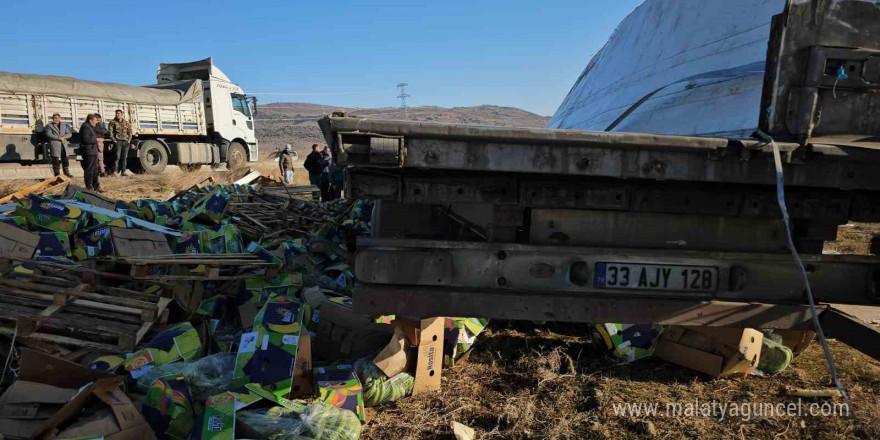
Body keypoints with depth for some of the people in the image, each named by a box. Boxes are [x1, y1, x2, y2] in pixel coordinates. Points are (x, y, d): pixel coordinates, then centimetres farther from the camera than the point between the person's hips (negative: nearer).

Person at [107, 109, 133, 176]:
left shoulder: (127, 123, 14)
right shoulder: (113, 122, 2)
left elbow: (130, 132, 15)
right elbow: (110, 131, -3)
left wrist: (129, 140, 3)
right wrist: (114, 140, -10)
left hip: (126, 142, 4)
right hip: (118, 142, -4)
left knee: (125, 158, 5)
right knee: (117, 157, -9)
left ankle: (123, 171, 10)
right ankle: (114, 171, -6)